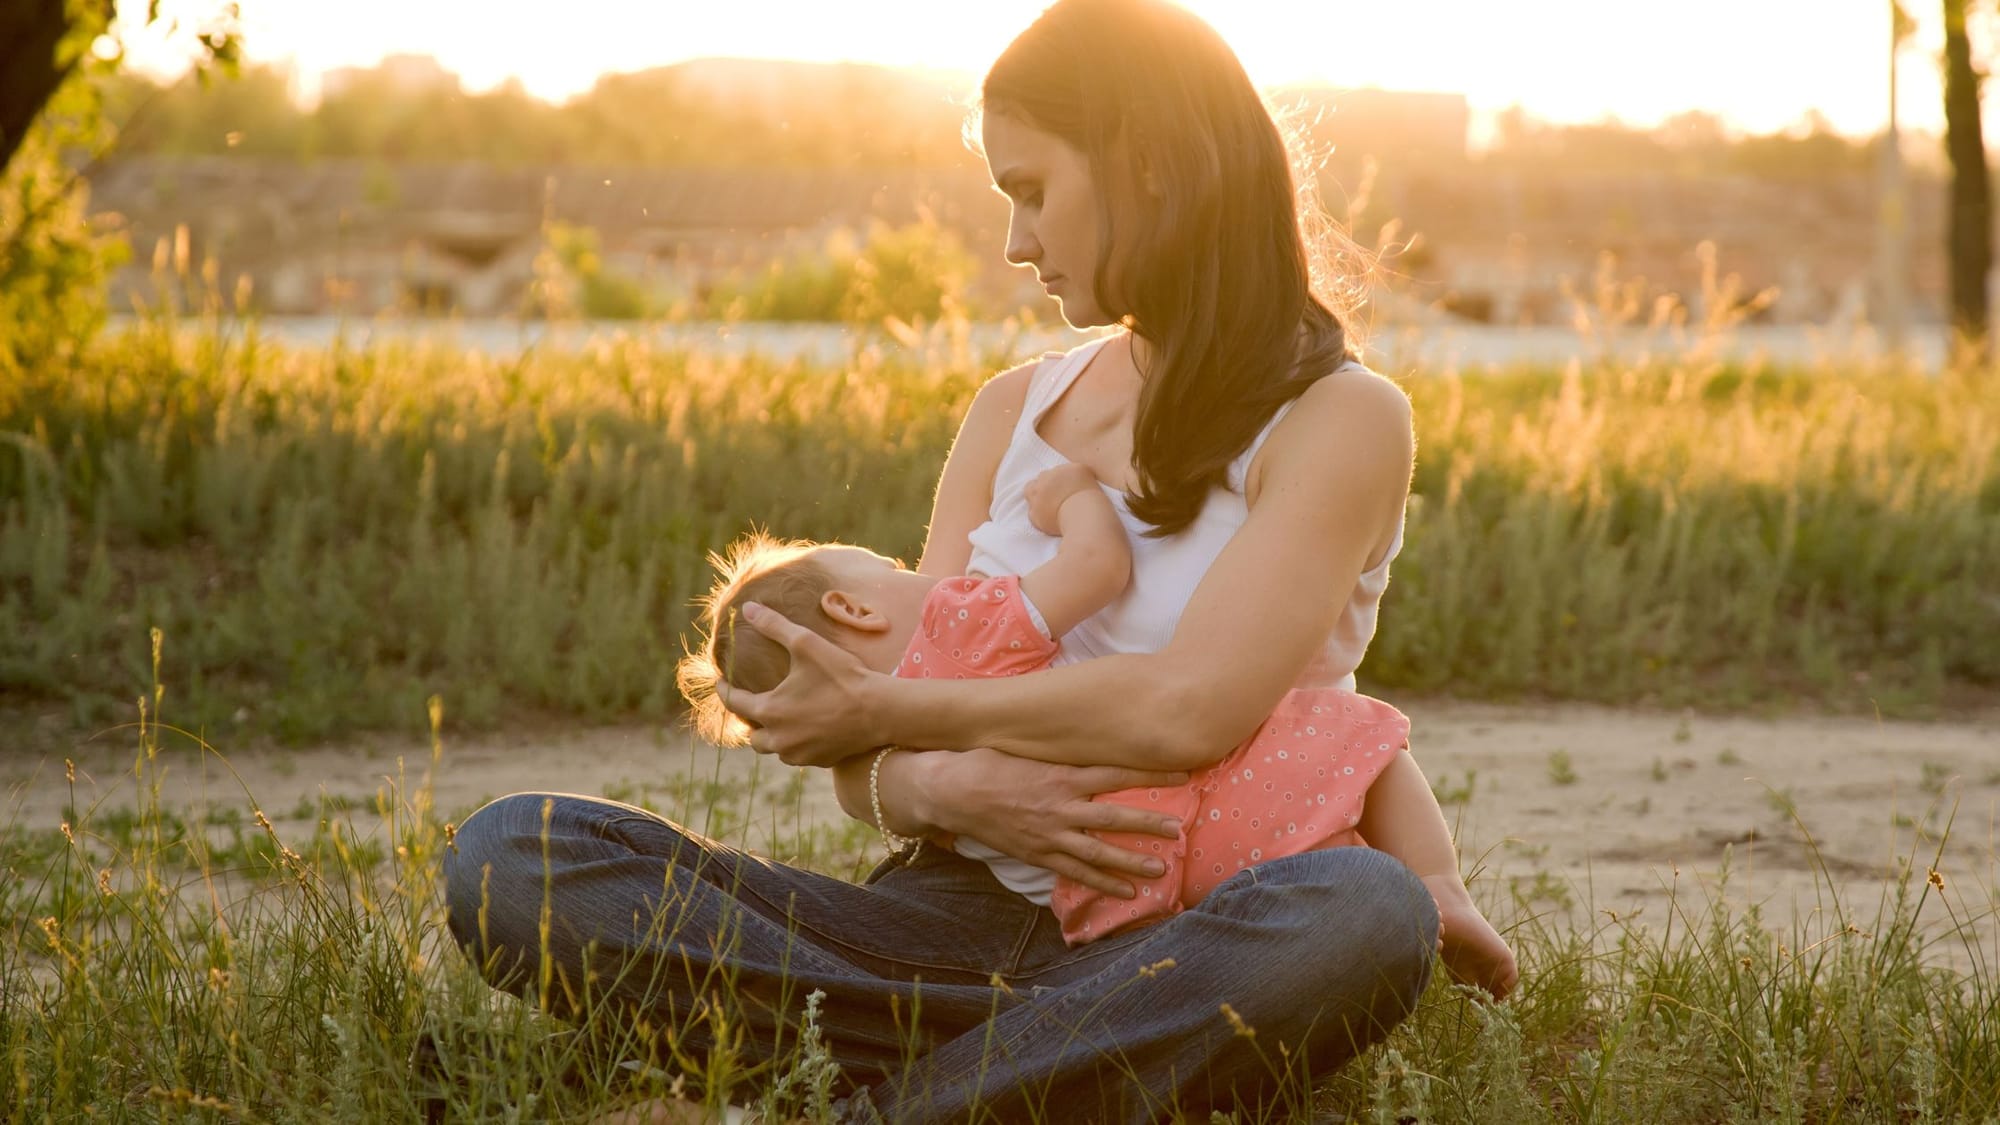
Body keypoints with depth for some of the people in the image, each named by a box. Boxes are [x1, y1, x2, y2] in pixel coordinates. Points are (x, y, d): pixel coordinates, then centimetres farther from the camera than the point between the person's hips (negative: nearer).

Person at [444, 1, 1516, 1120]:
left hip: (1177, 941, -4)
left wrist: (880, 710, -8)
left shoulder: (1342, 419, -1)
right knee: (509, 854, -15)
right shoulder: (1013, 411, 16)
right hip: (968, 917, 5)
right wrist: (943, 789, -16)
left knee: (1367, 912, -40)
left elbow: (1193, 707, -18)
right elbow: (869, 770, 9)